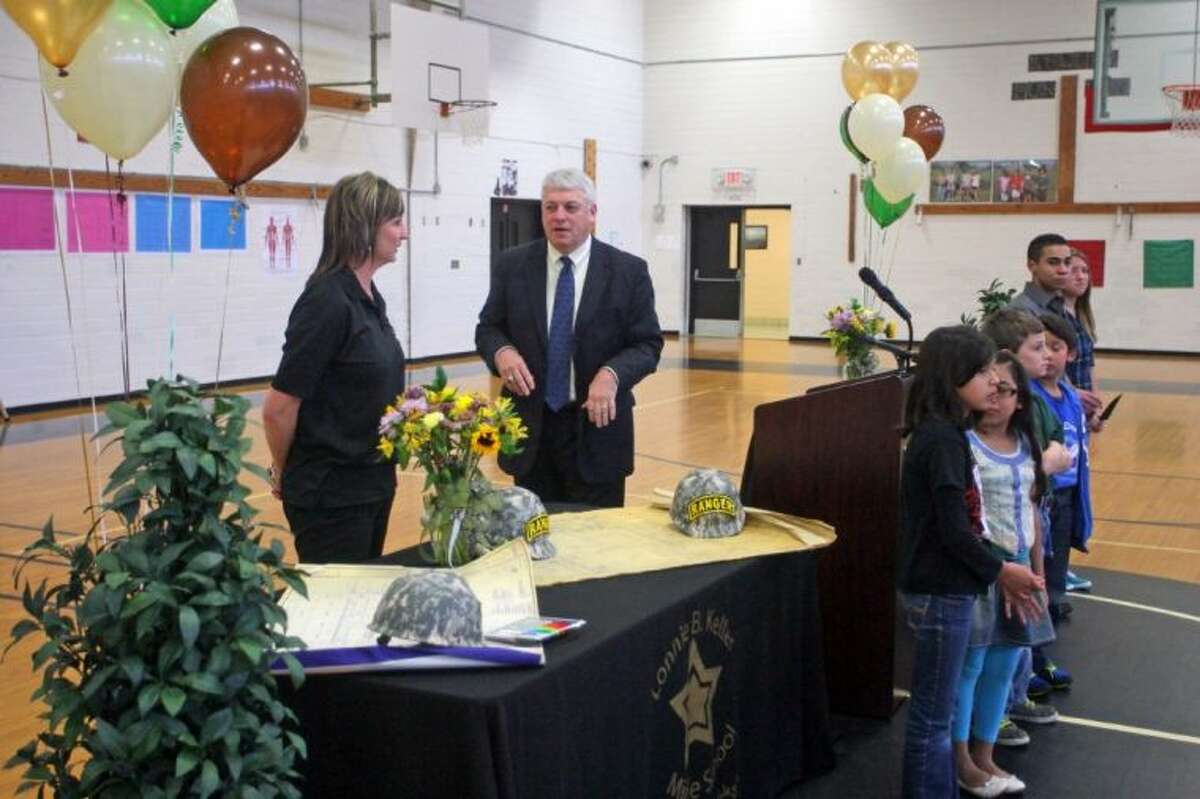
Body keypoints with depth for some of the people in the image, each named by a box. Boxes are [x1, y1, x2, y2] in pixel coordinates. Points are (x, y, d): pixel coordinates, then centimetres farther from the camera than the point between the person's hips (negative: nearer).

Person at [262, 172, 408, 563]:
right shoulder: (327, 301, -20)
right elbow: (278, 409, -18)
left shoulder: (370, 297, 7)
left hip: (373, 484, 9)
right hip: (331, 494, -9)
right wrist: (283, 474, -4)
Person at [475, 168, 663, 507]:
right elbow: (488, 327, 9)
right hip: (530, 426, 2)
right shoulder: (513, 265, 3)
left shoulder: (628, 271, -3)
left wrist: (612, 374, -22)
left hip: (596, 424, -2)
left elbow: (648, 344, -3)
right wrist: (502, 351, -15)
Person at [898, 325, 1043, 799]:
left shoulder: (945, 434, 9)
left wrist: (998, 573, 9)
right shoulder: (943, 439, -20)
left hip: (945, 589, 9)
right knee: (932, 715, 2)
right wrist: (1000, 571, -7)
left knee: (936, 710, 19)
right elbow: (954, 531, -21)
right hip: (941, 594, -9)